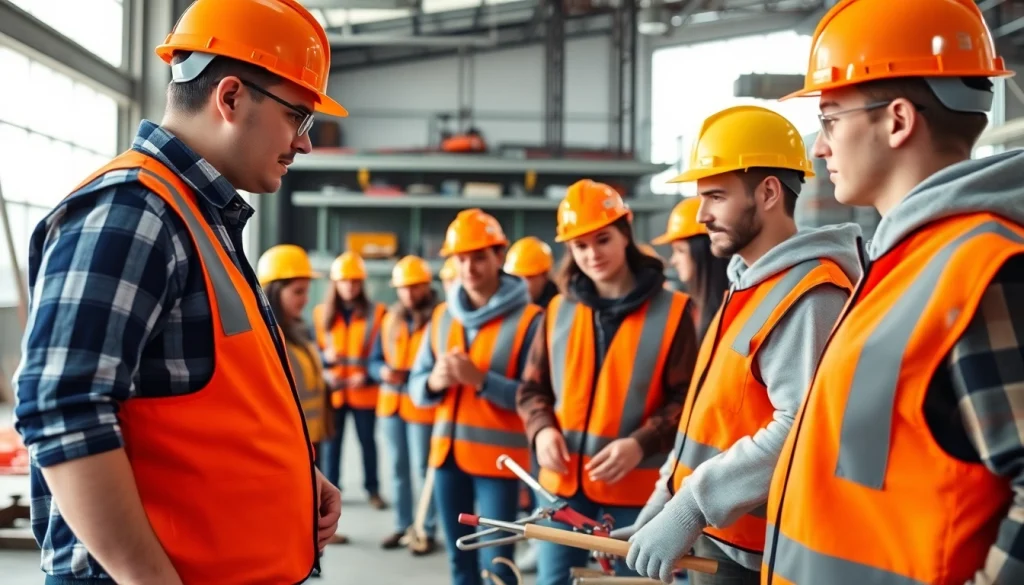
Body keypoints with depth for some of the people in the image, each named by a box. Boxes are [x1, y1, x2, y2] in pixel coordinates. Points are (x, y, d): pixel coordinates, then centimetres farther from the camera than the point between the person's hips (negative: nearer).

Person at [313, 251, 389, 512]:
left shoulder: (376, 313, 0)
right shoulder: (321, 313, 6)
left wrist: (368, 376, -17)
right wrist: (325, 358, -16)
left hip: (364, 390, -1)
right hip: (332, 391, 1)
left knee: (367, 440, 6)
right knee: (331, 441, 3)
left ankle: (373, 489, 15)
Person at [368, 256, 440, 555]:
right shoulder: (390, 319, 11)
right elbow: (375, 359, 14)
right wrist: (383, 371, -7)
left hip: (423, 405, -6)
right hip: (390, 403, 6)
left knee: (424, 469, -2)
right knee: (398, 467, 13)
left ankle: (429, 531, 6)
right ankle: (402, 526, 22)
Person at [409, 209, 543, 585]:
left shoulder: (527, 318, -8)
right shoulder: (442, 316, 10)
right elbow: (416, 386, 10)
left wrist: (480, 379, -24)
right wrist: (434, 382, -12)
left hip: (498, 456, -6)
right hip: (447, 452, 6)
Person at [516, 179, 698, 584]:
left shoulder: (670, 311, -6)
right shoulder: (560, 310, 6)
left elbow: (686, 400, -8)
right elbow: (532, 389, 11)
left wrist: (640, 444, -22)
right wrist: (542, 429, -9)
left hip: (636, 487, -3)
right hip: (564, 481, 4)